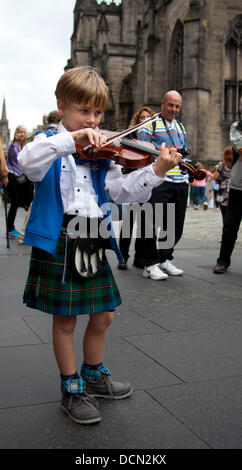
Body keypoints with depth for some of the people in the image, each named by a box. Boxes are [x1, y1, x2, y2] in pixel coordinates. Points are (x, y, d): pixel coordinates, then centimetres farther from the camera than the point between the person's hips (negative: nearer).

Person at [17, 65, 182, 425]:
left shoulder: (103, 151, 10)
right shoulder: (50, 143, -2)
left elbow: (122, 191, -1)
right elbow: (29, 161, -25)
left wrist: (155, 171, -16)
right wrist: (72, 138, -34)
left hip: (94, 242, 5)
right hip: (60, 242, -5)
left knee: (103, 315, 14)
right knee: (65, 319, 6)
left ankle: (94, 376, 38)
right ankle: (71, 390, 25)